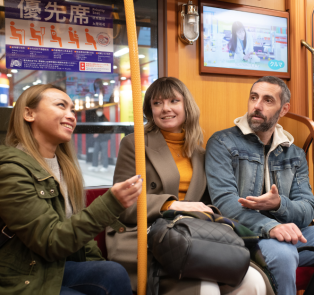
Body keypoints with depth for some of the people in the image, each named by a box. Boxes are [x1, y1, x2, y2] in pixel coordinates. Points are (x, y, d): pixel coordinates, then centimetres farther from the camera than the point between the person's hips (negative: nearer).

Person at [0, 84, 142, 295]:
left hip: (56, 267, 7)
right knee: (113, 275, -19)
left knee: (115, 274, -18)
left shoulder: (64, 165, 9)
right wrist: (110, 204, -30)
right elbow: (50, 242, -22)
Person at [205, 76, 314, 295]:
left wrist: (279, 204, -18)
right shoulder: (222, 144, 0)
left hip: (286, 230, 5)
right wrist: (270, 226, -31)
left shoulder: (295, 154, 16)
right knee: (281, 254, -35)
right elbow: (225, 201, -14)